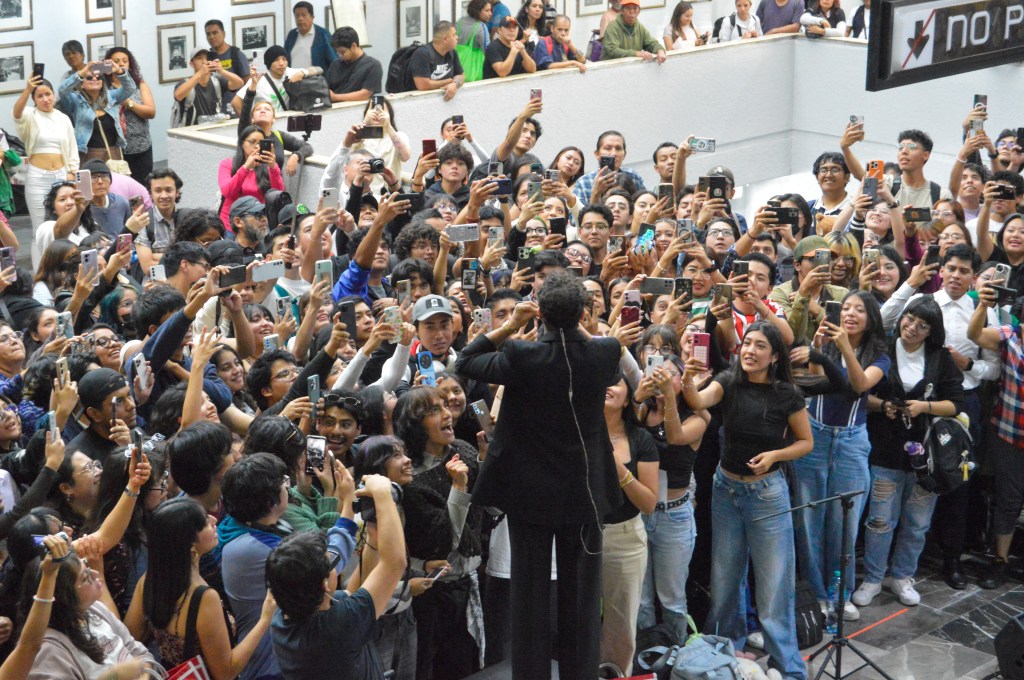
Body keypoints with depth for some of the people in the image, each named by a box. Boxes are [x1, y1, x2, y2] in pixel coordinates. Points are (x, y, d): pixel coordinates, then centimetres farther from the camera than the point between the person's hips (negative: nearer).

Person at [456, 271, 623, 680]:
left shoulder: (519, 356, -18)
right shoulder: (604, 354, -12)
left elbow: (464, 363, -2)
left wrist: (508, 326, -2)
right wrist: (576, 327, 9)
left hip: (530, 492, -1)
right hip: (584, 492, 2)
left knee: (530, 591, 9)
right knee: (581, 594, 12)